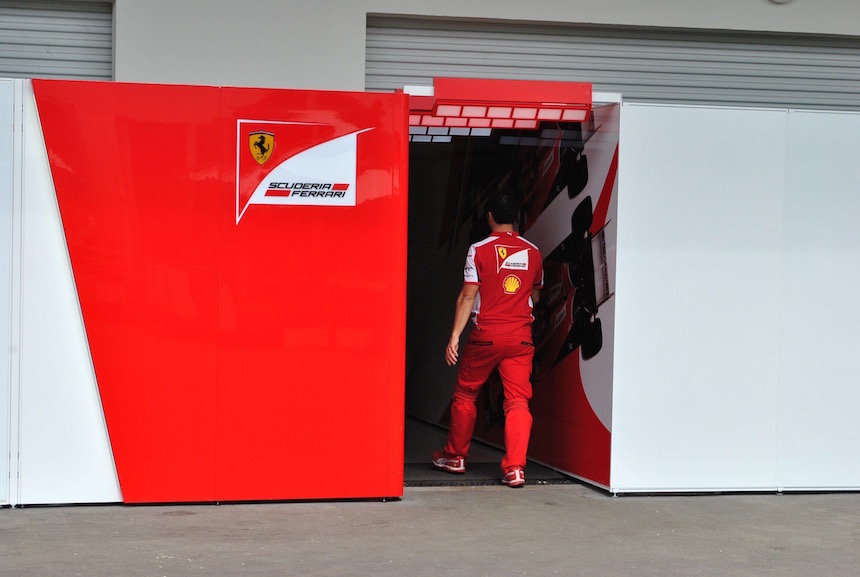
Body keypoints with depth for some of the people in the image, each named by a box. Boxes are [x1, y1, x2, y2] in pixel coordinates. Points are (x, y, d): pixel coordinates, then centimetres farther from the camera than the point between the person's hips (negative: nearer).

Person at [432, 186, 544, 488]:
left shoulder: (479, 250, -6)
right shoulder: (533, 252, 5)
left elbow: (468, 296, -9)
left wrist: (455, 335, -7)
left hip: (485, 335, -2)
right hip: (521, 337, 2)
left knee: (465, 394, 15)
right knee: (518, 400, 1)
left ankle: (455, 456, 27)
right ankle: (515, 468, -9)